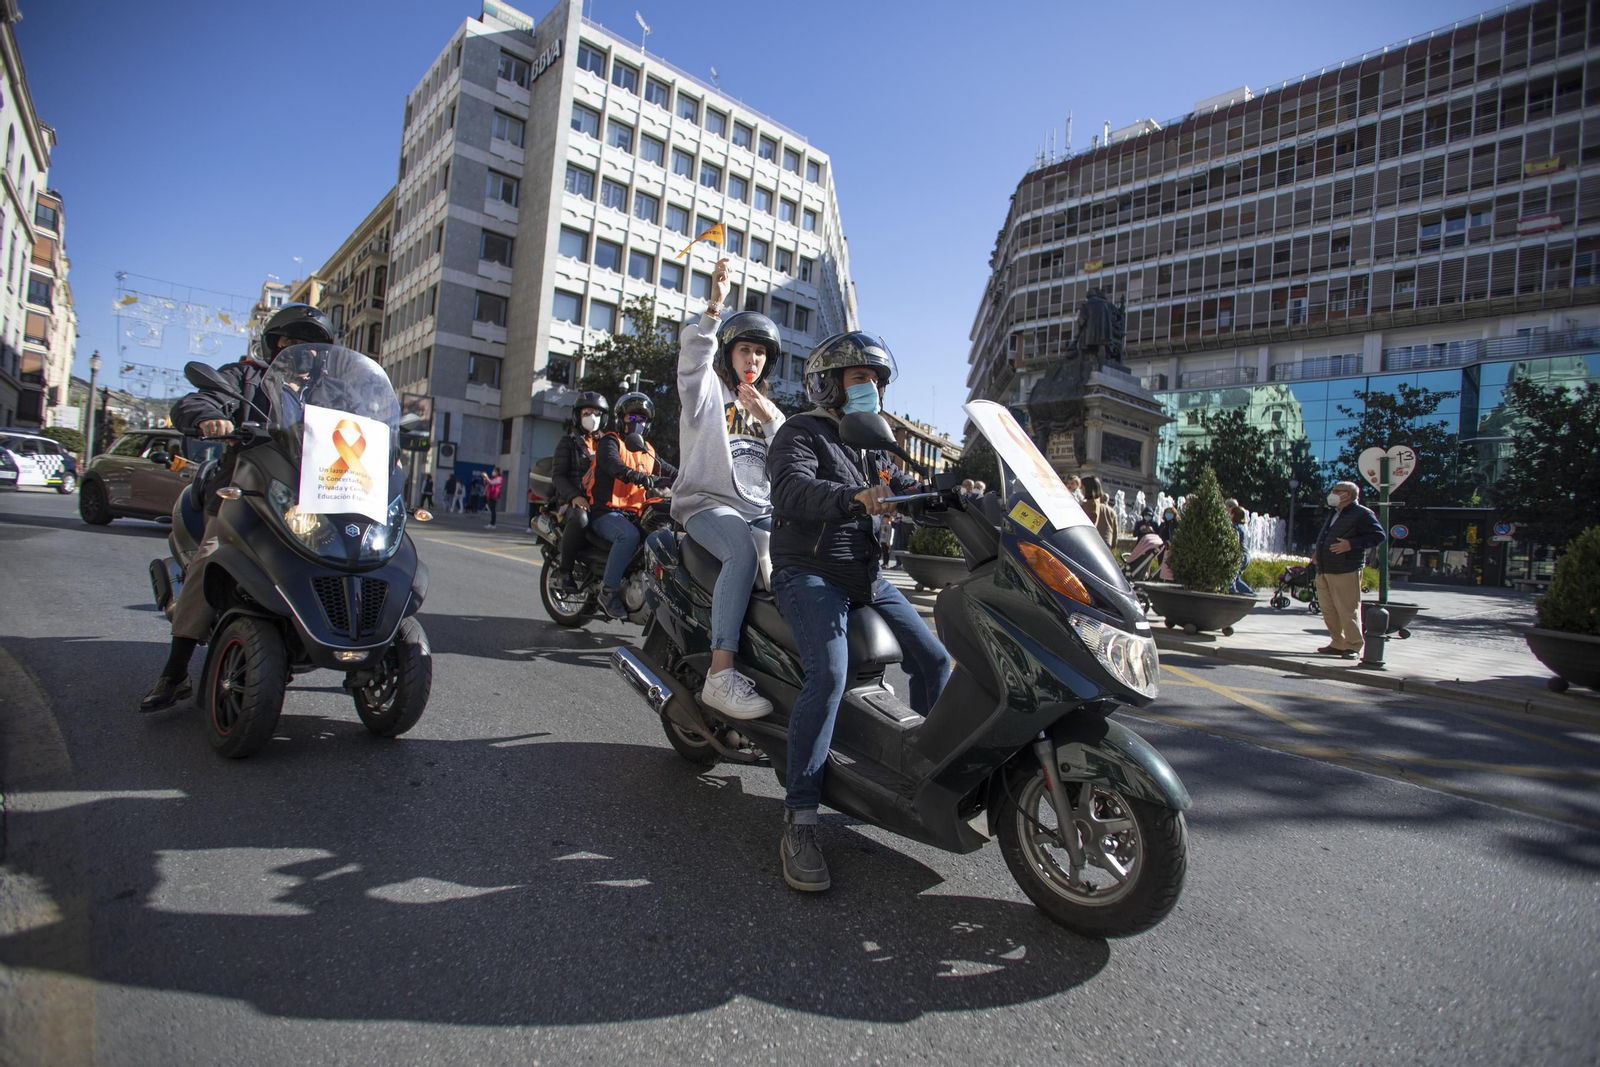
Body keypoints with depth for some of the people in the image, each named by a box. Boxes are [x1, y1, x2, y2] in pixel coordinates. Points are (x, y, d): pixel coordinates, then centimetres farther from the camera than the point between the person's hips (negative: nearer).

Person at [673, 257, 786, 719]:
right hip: (709, 502, -6)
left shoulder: (769, 407, 27)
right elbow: (693, 352, -11)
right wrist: (714, 307, -26)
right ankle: (720, 675, -40)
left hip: (761, 509, 6)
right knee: (743, 554, -36)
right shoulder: (707, 389, 11)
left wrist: (770, 421, -4)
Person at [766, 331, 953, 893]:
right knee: (829, 673, -28)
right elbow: (792, 488, -24)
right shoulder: (801, 432, -4)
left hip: (865, 575, 8)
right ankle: (799, 823, -23)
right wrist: (856, 497, -42)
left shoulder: (873, 450, 22)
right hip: (809, 572, -8)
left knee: (933, 659, 5)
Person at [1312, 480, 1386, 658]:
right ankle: (1338, 644, 18)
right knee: (1328, 610, 10)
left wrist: (1351, 544, -20)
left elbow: (1378, 536, -12)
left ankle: (1353, 646, 2)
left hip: (1346, 572, -8)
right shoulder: (1334, 514, 21)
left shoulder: (1362, 514, -5)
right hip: (1324, 571, 9)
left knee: (1348, 610, -6)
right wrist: (1317, 551, 15)